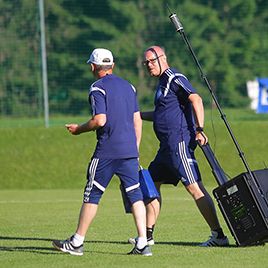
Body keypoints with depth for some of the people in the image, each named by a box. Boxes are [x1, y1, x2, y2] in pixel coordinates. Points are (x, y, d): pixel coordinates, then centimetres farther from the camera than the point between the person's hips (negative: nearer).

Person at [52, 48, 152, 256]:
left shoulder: (98, 88, -7)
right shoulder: (128, 86, 14)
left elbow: (100, 120, -17)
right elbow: (137, 120, 14)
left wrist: (79, 129, 0)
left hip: (107, 151, -5)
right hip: (130, 149, 5)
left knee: (92, 194, 3)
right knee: (135, 194, 3)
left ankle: (77, 242, 9)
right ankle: (143, 243, -6)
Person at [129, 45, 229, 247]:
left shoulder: (174, 78, -8)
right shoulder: (163, 82, 22)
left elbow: (195, 99, -22)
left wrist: (199, 130, -30)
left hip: (179, 142, -11)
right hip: (168, 146, 11)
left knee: (194, 187, -14)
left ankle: (218, 235, -16)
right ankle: (147, 235, 20)